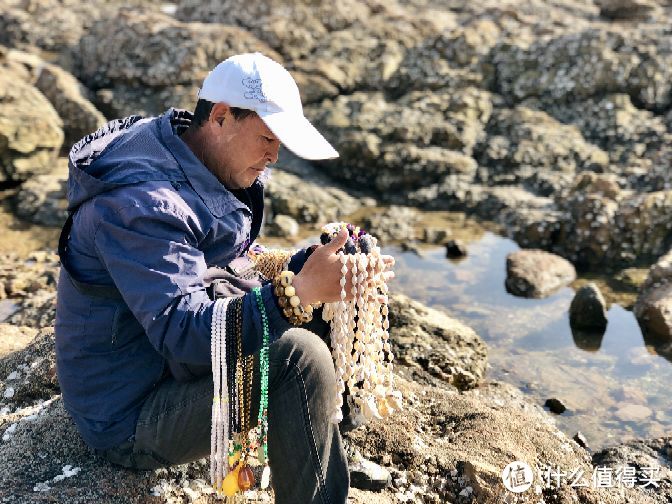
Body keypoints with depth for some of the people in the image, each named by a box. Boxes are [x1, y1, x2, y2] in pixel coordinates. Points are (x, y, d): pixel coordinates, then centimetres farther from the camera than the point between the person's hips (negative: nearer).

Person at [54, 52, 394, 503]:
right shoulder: (141, 203, -26)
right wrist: (298, 292, -40)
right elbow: (183, 333, -34)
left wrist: (315, 263, -8)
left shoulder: (211, 172, 4)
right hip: (130, 418, -9)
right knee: (299, 355, -28)